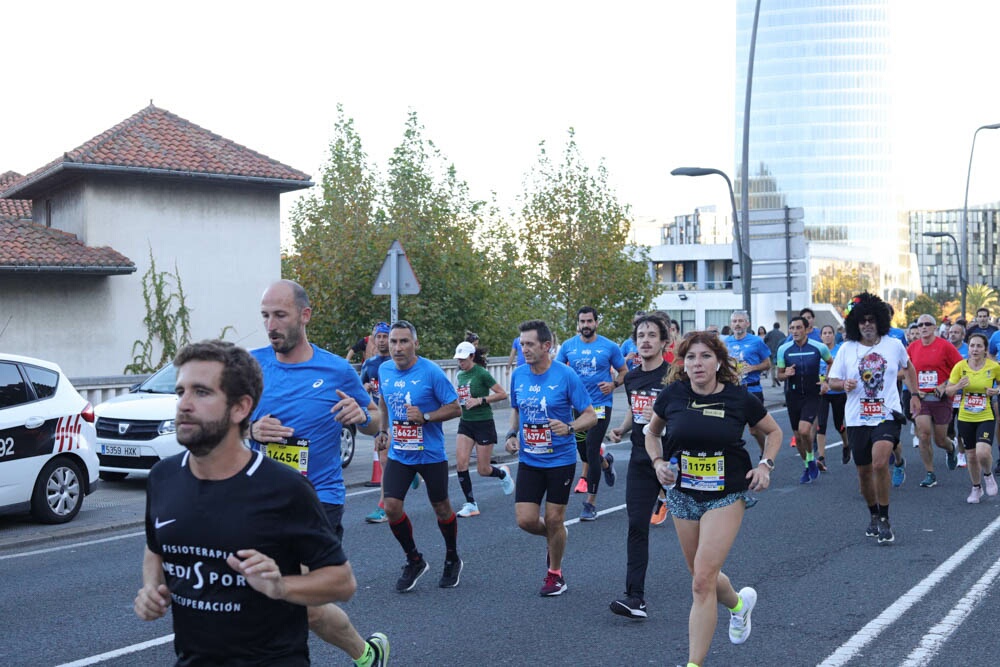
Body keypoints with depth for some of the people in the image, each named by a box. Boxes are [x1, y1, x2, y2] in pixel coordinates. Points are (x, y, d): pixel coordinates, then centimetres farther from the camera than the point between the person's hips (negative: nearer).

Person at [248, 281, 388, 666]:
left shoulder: (337, 371, -3)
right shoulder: (251, 364, 2)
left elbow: (376, 424, 10)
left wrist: (361, 415, -13)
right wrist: (251, 430, -12)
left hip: (318, 498, -3)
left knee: (303, 604, -10)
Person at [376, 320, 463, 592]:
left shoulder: (431, 372, -15)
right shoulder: (384, 371, 1)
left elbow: (455, 408, -12)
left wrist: (425, 417, -23)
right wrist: (383, 430, 16)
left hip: (431, 454, -4)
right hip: (398, 454, 4)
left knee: (441, 508, 9)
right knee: (392, 506, -8)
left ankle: (452, 560, 33)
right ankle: (414, 560, 14)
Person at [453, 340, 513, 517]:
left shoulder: (482, 373, -14)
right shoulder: (460, 374, 6)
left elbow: (503, 394, -13)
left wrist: (480, 400, -21)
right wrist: (459, 400, 4)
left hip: (484, 423, -6)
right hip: (465, 423, 6)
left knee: (483, 470, 0)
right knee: (461, 463, -10)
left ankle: (503, 474, 35)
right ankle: (471, 504, 0)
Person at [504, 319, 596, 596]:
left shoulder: (566, 376, -14)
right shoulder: (518, 375, 0)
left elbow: (591, 416, -10)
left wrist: (569, 427, -29)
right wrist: (512, 434, 0)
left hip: (560, 460, -4)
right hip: (529, 460, 4)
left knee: (554, 520, 3)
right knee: (526, 520, -3)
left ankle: (555, 573, 27)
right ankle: (555, 538, 32)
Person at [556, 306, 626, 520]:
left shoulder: (609, 347, -2)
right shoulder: (568, 346, 3)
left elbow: (623, 372, 7)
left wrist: (613, 384, -13)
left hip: (600, 404, -3)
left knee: (591, 451, -8)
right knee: (582, 450, 13)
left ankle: (591, 502, 3)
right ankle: (606, 463, 50)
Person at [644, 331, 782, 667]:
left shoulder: (739, 398, -10)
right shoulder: (672, 395, -6)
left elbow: (773, 432, 8)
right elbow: (652, 432, 13)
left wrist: (765, 465, -7)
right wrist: (658, 462, -5)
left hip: (726, 496, -3)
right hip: (683, 494, 3)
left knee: (703, 581, -12)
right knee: (701, 577, 16)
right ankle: (739, 603, 50)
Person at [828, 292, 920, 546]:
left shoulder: (894, 345, 2)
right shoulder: (847, 349, 1)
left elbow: (908, 367, 22)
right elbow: (832, 381, 4)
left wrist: (914, 395, 18)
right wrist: (844, 384, -17)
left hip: (887, 415, -2)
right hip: (857, 418, 2)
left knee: (880, 463, -23)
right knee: (864, 471, 10)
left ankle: (884, 520, -8)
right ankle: (873, 516, 33)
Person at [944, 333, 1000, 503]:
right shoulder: (960, 366, -5)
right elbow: (948, 391, 0)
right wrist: (958, 386, -21)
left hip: (985, 417, -2)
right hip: (965, 418, 2)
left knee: (983, 453, -20)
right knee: (971, 456, 10)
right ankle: (976, 488, 33)